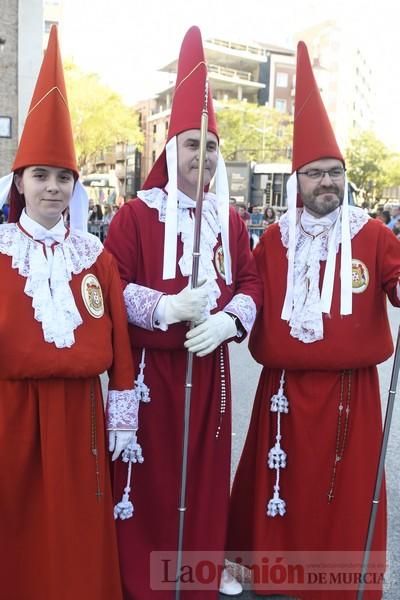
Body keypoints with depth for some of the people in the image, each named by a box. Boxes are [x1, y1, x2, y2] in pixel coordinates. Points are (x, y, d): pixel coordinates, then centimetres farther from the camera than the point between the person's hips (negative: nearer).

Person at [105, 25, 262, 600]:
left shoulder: (229, 219, 9)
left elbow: (250, 283, 8)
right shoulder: (136, 214, -5)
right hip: (150, 368, -4)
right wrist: (167, 307, -23)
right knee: (150, 478, 5)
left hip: (210, 367, 4)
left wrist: (227, 321, -12)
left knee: (206, 475, 14)